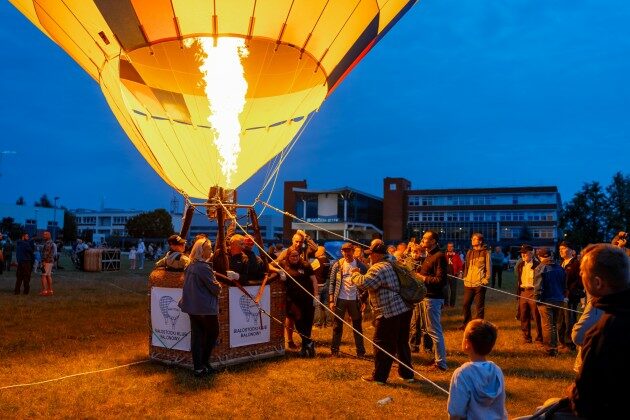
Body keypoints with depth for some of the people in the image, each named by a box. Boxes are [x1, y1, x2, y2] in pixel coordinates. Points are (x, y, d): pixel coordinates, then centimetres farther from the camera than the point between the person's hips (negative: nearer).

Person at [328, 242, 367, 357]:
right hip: (340, 299, 0)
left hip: (354, 300, 0)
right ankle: (334, 350, 17)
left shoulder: (360, 266, 0)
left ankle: (360, 351, 17)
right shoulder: (337, 265, 0)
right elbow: (332, 283, 2)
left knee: (357, 326, 9)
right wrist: (331, 300, -4)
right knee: (337, 326, 7)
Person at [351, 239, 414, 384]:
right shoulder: (390, 265, 17)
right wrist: (360, 274, 21)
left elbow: (363, 283, -25)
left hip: (389, 313, -9)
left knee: (382, 345, 3)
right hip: (404, 310, 9)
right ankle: (407, 374, 27)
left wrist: (355, 274, -6)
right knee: (402, 343, 18)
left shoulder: (378, 268, -15)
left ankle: (379, 376, 13)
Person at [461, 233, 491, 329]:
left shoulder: (485, 253, -1)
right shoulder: (469, 253, 13)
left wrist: (485, 280, -8)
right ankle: (466, 323, 20)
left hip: (480, 284, -5)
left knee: (479, 306, 1)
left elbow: (488, 268, -2)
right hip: (468, 284, 5)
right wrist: (465, 278, 10)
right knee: (466, 304, 7)